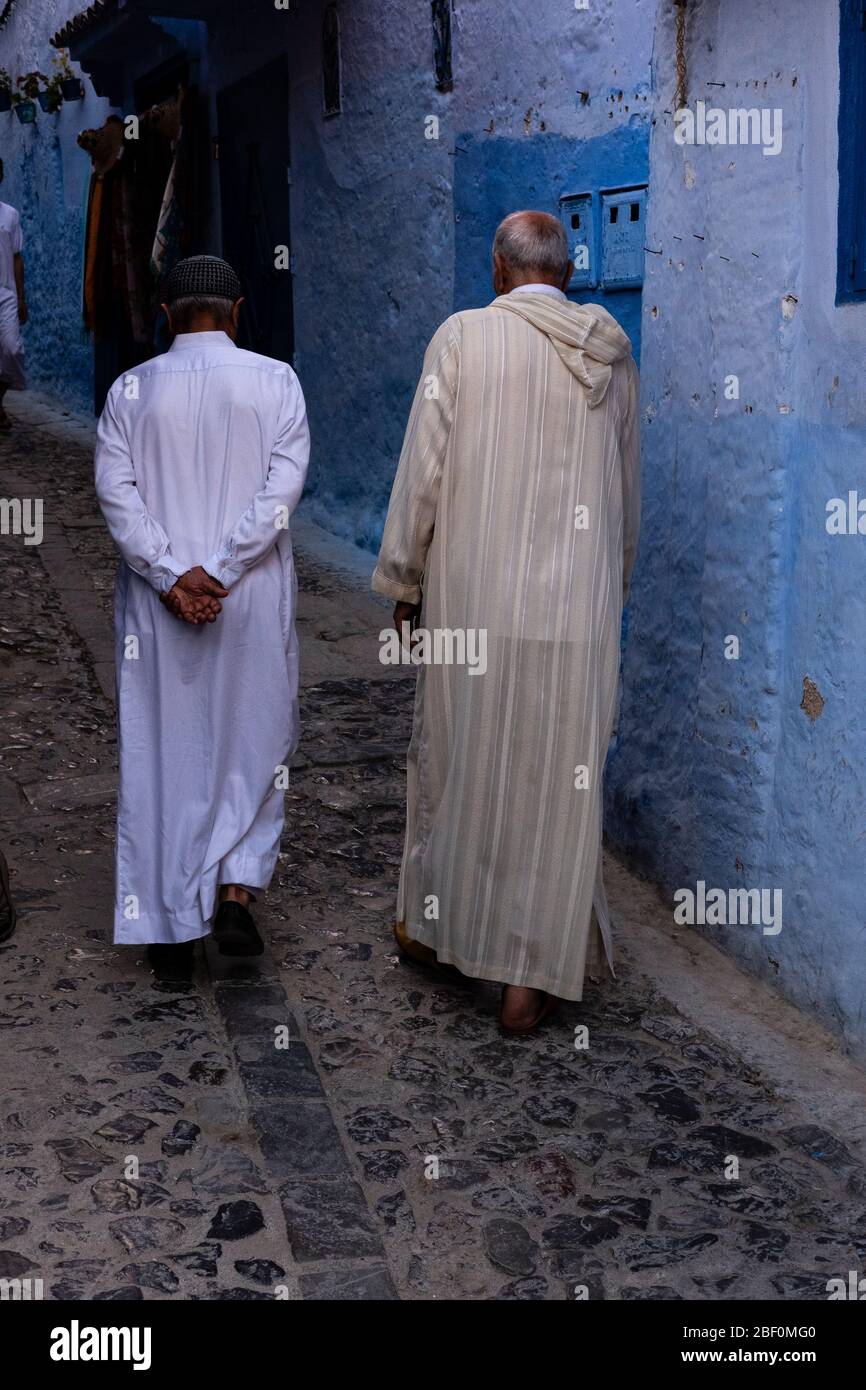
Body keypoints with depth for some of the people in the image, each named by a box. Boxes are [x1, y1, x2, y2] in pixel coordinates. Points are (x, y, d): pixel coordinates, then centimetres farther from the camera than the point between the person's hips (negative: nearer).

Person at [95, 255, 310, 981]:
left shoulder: (131, 389, 2)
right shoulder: (275, 380, -1)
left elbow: (116, 489, -8)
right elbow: (284, 485, -11)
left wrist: (171, 577, -12)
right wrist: (218, 573, -14)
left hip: (157, 601, 1)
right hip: (254, 599, -1)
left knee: (162, 753, 9)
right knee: (254, 743, 15)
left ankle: (171, 926, 14)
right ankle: (236, 889, 2)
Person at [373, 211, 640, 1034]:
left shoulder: (465, 336, -5)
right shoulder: (613, 354, 6)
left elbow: (423, 471, -6)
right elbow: (627, 495, 12)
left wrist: (402, 583, 4)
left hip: (473, 598, -2)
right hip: (579, 605, 2)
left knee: (453, 759, 15)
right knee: (556, 781, 7)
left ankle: (431, 927, 32)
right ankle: (531, 978, 12)